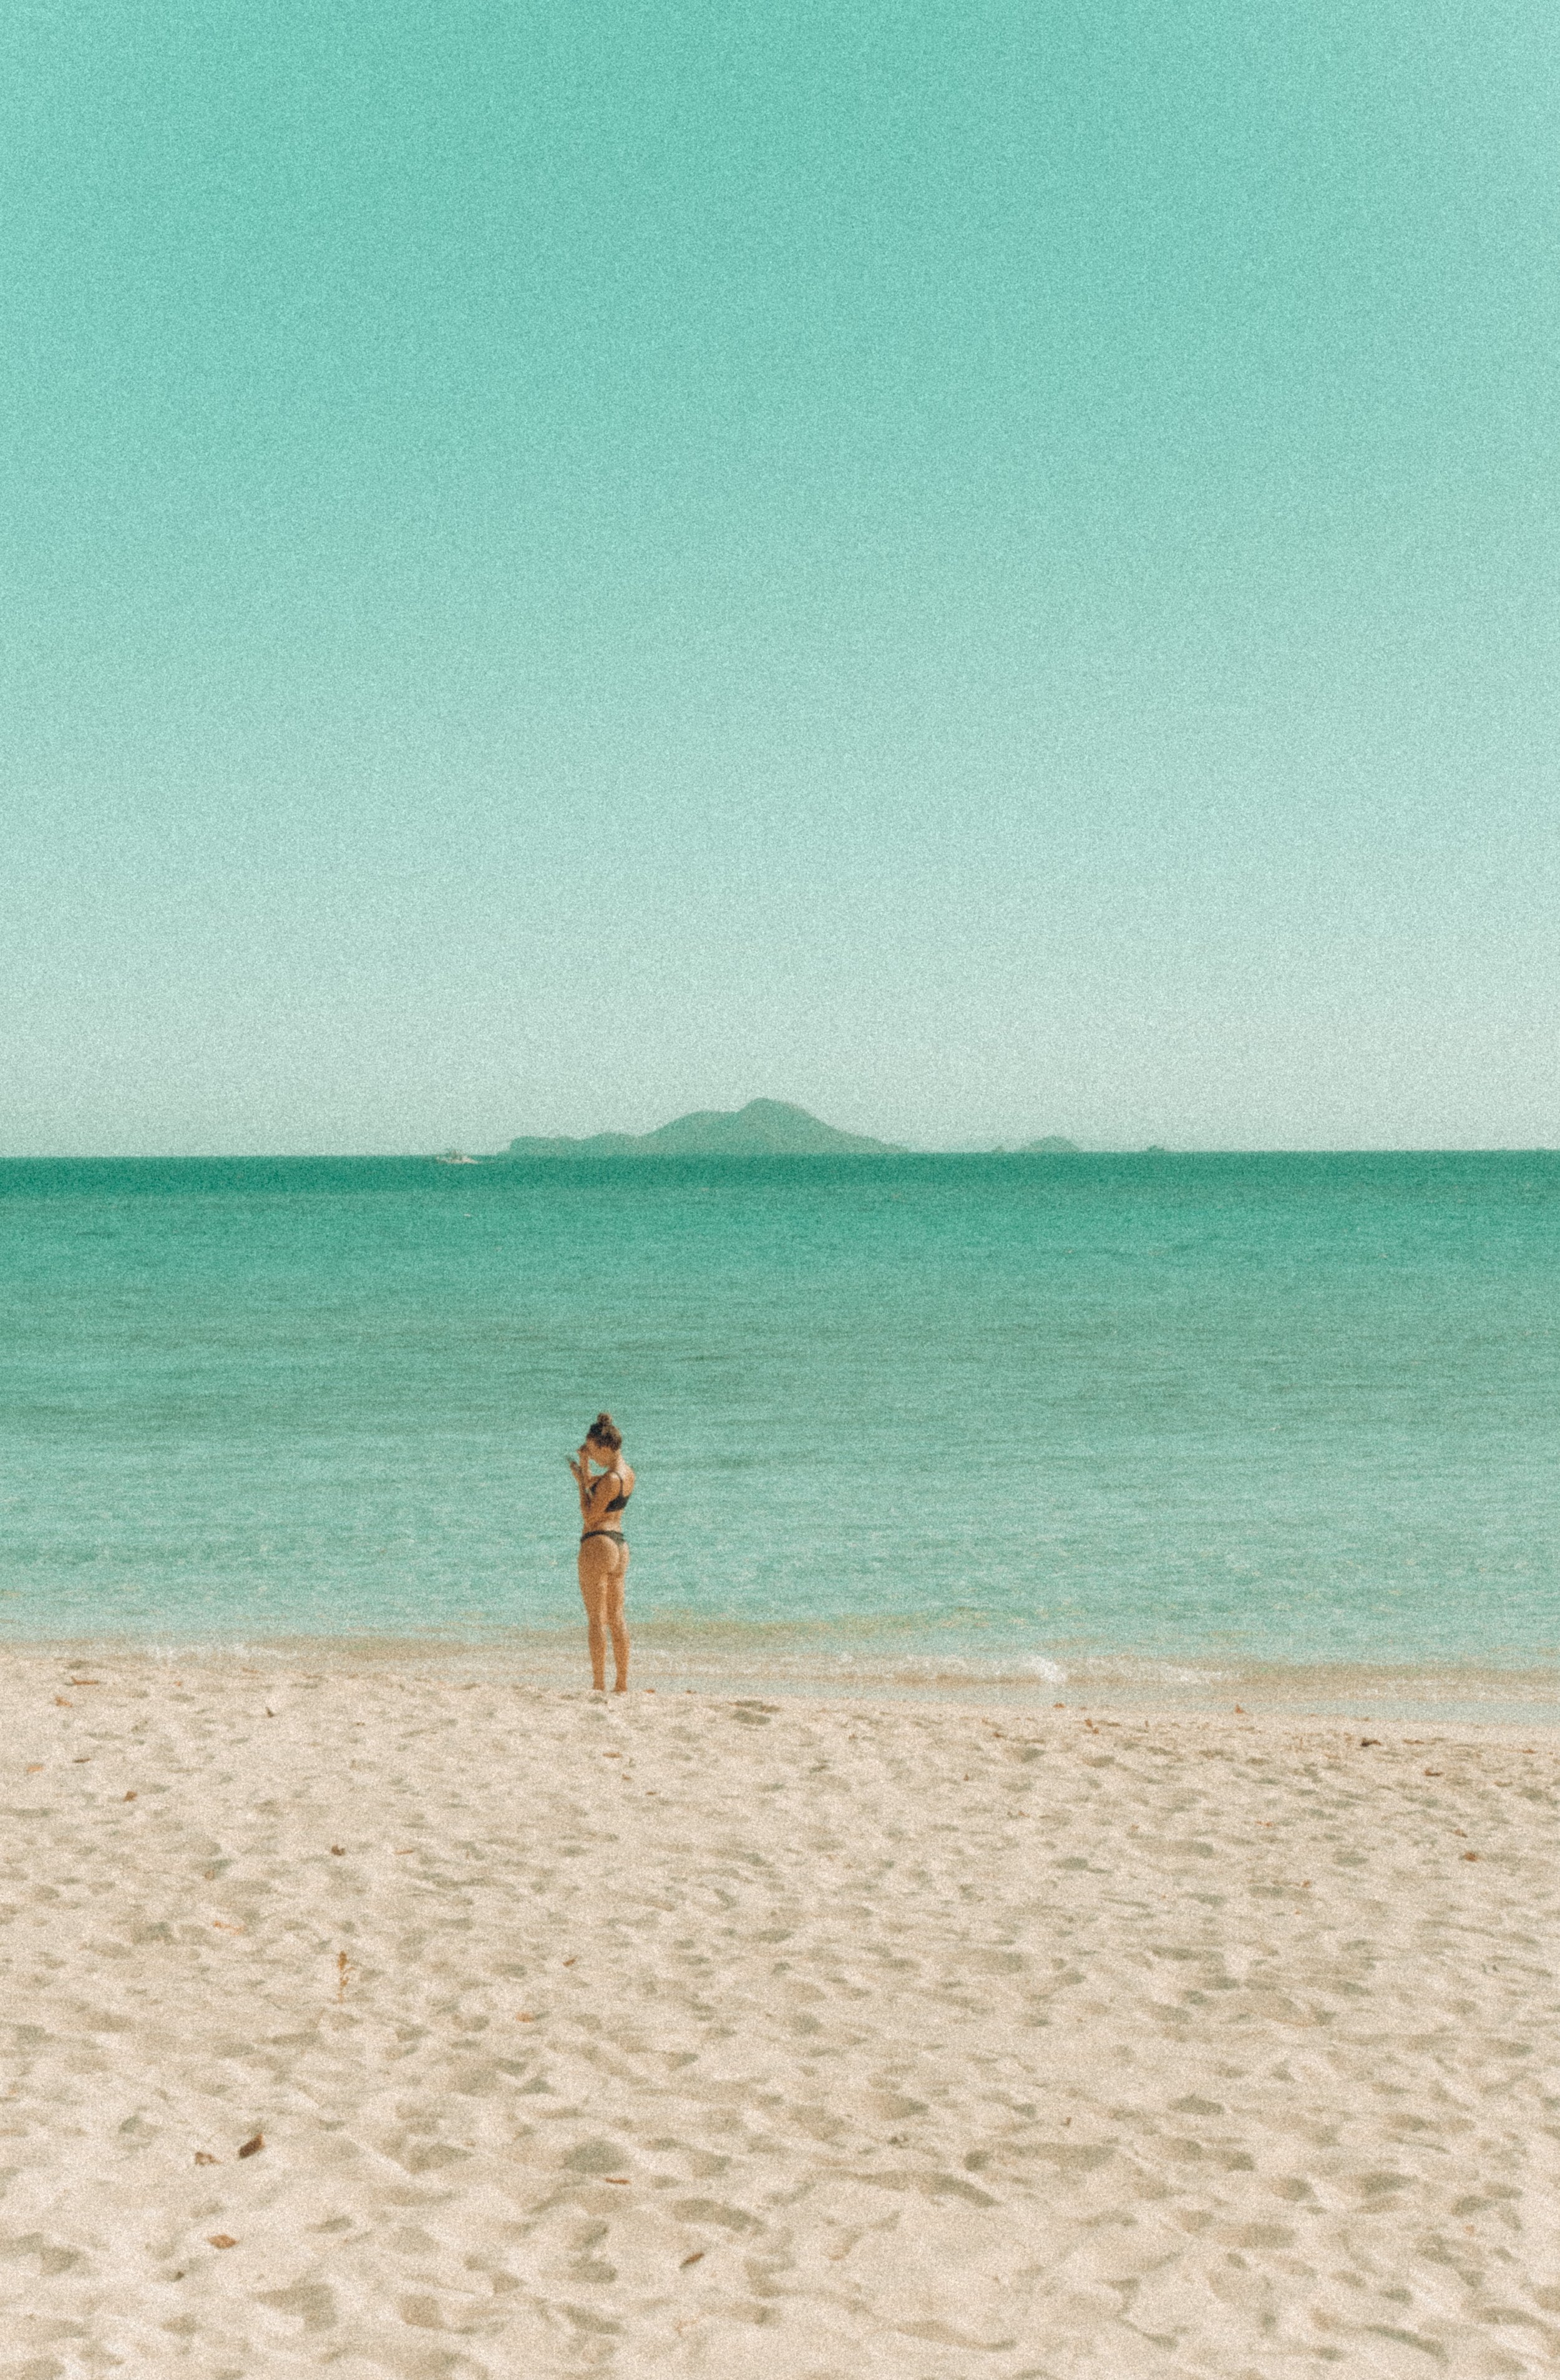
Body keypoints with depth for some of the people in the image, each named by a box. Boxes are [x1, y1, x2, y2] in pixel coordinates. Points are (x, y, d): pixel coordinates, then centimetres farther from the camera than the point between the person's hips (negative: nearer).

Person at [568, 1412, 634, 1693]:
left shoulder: (611, 1478, -19)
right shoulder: (627, 1472, 10)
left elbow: (589, 1516, -16)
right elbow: (594, 1499, 21)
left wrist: (581, 1480, -11)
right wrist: (585, 1467, 11)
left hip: (598, 1544, -9)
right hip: (620, 1545, 9)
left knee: (597, 1619, -5)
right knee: (616, 1618, 12)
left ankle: (599, 1685, -5)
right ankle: (622, 1685, 14)